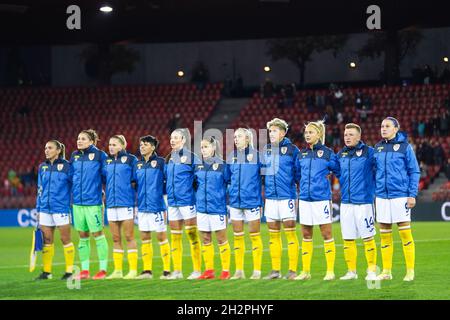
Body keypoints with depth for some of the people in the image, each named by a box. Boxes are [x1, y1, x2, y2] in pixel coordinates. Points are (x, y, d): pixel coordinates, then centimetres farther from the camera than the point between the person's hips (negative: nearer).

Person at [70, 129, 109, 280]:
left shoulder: (99, 155, -6)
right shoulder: (74, 156, 10)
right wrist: (72, 192, 14)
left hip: (93, 201, -5)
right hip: (77, 201, 5)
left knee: (97, 234, -2)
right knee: (82, 236, 9)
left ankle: (103, 269, 5)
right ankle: (84, 270, 15)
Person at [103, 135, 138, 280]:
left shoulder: (130, 159, -2)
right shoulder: (107, 162, 12)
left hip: (126, 203, -5)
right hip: (111, 204, 5)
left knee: (129, 237, -3)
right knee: (115, 239, 7)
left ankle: (133, 270, 0)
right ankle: (117, 270, 12)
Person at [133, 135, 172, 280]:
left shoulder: (160, 162, -4)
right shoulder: (137, 164, 11)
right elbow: (134, 185, 17)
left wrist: (165, 205, -6)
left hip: (157, 206, -5)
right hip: (142, 207, 5)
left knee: (161, 237, -1)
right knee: (145, 238, 7)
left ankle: (167, 269, 4)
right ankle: (147, 270, 12)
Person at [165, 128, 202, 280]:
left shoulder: (191, 157, -5)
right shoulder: (169, 159, 14)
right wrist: (167, 191, 11)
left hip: (187, 201, -6)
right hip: (172, 202, 6)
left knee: (192, 235, -5)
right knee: (175, 237, 7)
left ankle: (197, 270, -2)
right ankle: (177, 271, 11)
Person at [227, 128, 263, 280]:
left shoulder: (256, 155, -5)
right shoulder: (231, 156, 9)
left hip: (252, 200, -5)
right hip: (235, 201, 5)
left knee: (254, 235, 1)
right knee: (238, 236, 8)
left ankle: (257, 271, 6)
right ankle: (239, 270, 14)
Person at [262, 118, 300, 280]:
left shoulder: (292, 149, -4)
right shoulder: (265, 150, 10)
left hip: (287, 196, -5)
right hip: (270, 197, 5)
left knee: (290, 233, -3)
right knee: (273, 234, 8)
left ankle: (293, 270, 0)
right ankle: (275, 270, 14)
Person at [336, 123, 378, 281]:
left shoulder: (369, 152, -4)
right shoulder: (340, 154, 11)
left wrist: (374, 191, -1)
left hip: (364, 202, -5)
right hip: (346, 202, 5)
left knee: (368, 238, -3)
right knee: (347, 239, 6)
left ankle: (372, 270, 6)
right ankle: (351, 271, 14)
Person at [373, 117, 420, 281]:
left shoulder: (404, 146, -3)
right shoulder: (378, 148, 10)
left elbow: (414, 172, -2)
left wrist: (412, 195, -9)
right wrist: (373, 194, 14)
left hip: (400, 195, -4)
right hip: (382, 196, 4)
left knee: (405, 232, -4)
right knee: (384, 234, 6)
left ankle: (410, 271, 2)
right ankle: (386, 271, 13)